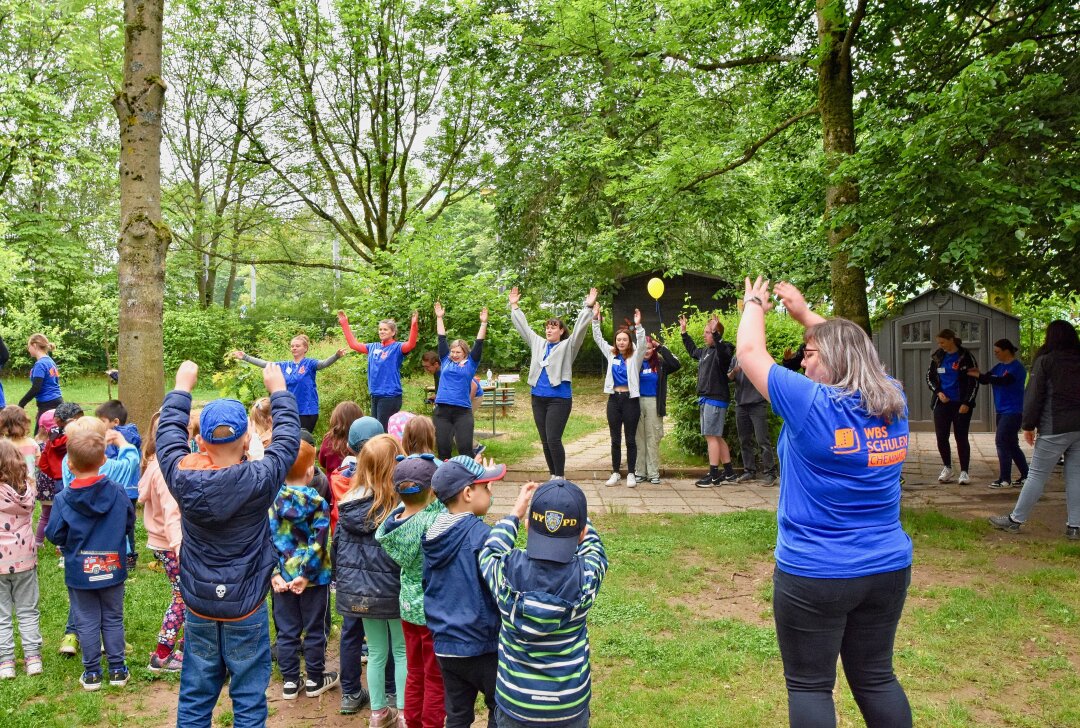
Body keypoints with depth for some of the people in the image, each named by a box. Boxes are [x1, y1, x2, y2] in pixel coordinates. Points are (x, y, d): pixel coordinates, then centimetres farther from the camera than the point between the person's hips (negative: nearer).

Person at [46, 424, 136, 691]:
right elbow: (129, 524, 1)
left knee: (87, 623, 11)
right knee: (113, 619, 15)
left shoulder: (63, 499, -17)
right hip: (113, 568, 2)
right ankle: (117, 669, 20)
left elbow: (54, 535, -11)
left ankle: (92, 673, 19)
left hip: (79, 571, -2)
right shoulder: (117, 491, -10)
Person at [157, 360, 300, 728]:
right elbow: (288, 438, -4)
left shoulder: (183, 476, -14)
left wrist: (181, 388, 18)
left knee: (195, 694, 16)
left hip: (198, 605, 3)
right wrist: (278, 391, 10)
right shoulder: (259, 479, -21)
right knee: (249, 697, 9)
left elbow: (168, 433, 5)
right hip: (246, 608, -3)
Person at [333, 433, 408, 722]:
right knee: (402, 651, 13)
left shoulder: (349, 502, -4)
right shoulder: (400, 504, -20)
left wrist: (343, 580, 17)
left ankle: (378, 712, 26)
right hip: (393, 589, -5)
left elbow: (337, 546, 4)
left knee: (376, 652, 18)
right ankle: (403, 712, 18)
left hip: (359, 590, 5)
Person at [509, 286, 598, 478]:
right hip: (538, 398, 6)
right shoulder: (538, 343, 15)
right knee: (545, 441, 8)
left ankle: (559, 477, -2)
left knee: (553, 440, -12)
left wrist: (588, 307, -17)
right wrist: (514, 306, 18)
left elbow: (579, 328, -10)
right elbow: (523, 326, 19)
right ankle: (553, 475, 18)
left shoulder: (567, 346, 1)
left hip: (559, 399, -6)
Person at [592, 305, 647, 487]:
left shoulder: (635, 356, -1)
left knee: (630, 439, 2)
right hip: (614, 399, 3)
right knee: (615, 439, 8)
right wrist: (595, 320, -2)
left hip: (630, 399, -3)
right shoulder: (611, 354, 9)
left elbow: (642, 344, -18)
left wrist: (638, 326, -32)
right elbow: (598, 339, 8)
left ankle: (631, 474, 9)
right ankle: (615, 473, 15)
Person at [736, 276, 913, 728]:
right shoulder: (894, 403, 0)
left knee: (810, 686, 6)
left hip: (814, 575, -6)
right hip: (889, 570, 6)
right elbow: (850, 349, 18)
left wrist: (754, 305, 10)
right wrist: (805, 313, 23)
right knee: (876, 678, 19)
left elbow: (749, 353, -7)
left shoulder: (813, 404, -18)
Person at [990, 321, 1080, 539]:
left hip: (1055, 429, -5)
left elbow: (1034, 395, -6)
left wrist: (1028, 425, 0)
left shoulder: (1045, 361, -6)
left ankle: (1015, 520, 7)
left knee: (1037, 474, 0)